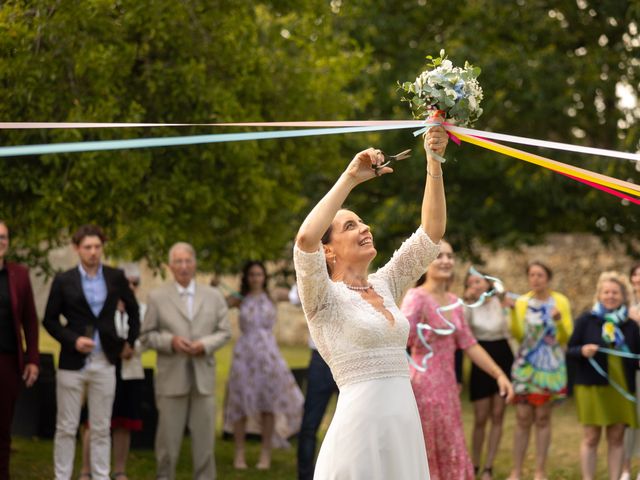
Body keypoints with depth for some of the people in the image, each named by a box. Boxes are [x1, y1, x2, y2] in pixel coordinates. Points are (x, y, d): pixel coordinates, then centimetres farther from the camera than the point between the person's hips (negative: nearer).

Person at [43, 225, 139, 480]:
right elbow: (49, 320, 2)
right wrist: (73, 340, -11)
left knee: (101, 429, 5)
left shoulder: (116, 277, 4)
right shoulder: (64, 281, -2)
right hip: (72, 362, -2)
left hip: (104, 363, 2)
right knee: (66, 428, 2)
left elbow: (133, 309, 20)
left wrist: (130, 341, 17)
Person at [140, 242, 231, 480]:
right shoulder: (157, 297, 4)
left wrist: (205, 344, -10)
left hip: (204, 377, 2)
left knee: (204, 436, 4)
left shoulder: (214, 296, 9)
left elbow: (224, 332, 8)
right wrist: (170, 341, -15)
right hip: (171, 378, -2)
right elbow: (146, 335, 3)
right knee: (168, 436, 2)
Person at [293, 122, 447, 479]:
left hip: (406, 426, 6)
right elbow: (305, 238, -22)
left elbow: (432, 232, 11)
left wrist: (435, 163, 2)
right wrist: (351, 178, -16)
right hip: (361, 425, -6)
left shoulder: (386, 285, 15)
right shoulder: (325, 297, -3)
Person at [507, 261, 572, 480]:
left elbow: (567, 336, -1)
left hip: (550, 366, -1)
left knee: (543, 418, 1)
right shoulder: (522, 302, 4)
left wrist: (559, 320, -19)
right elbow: (518, 335, -6)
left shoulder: (560, 301, 1)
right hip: (525, 364, 1)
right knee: (523, 418, -1)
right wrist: (513, 312, -16)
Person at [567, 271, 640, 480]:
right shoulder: (586, 320, -1)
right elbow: (569, 351, -1)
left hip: (621, 389, 3)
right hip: (592, 387, -3)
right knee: (591, 437, 0)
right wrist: (582, 351, -21)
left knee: (616, 438, 6)